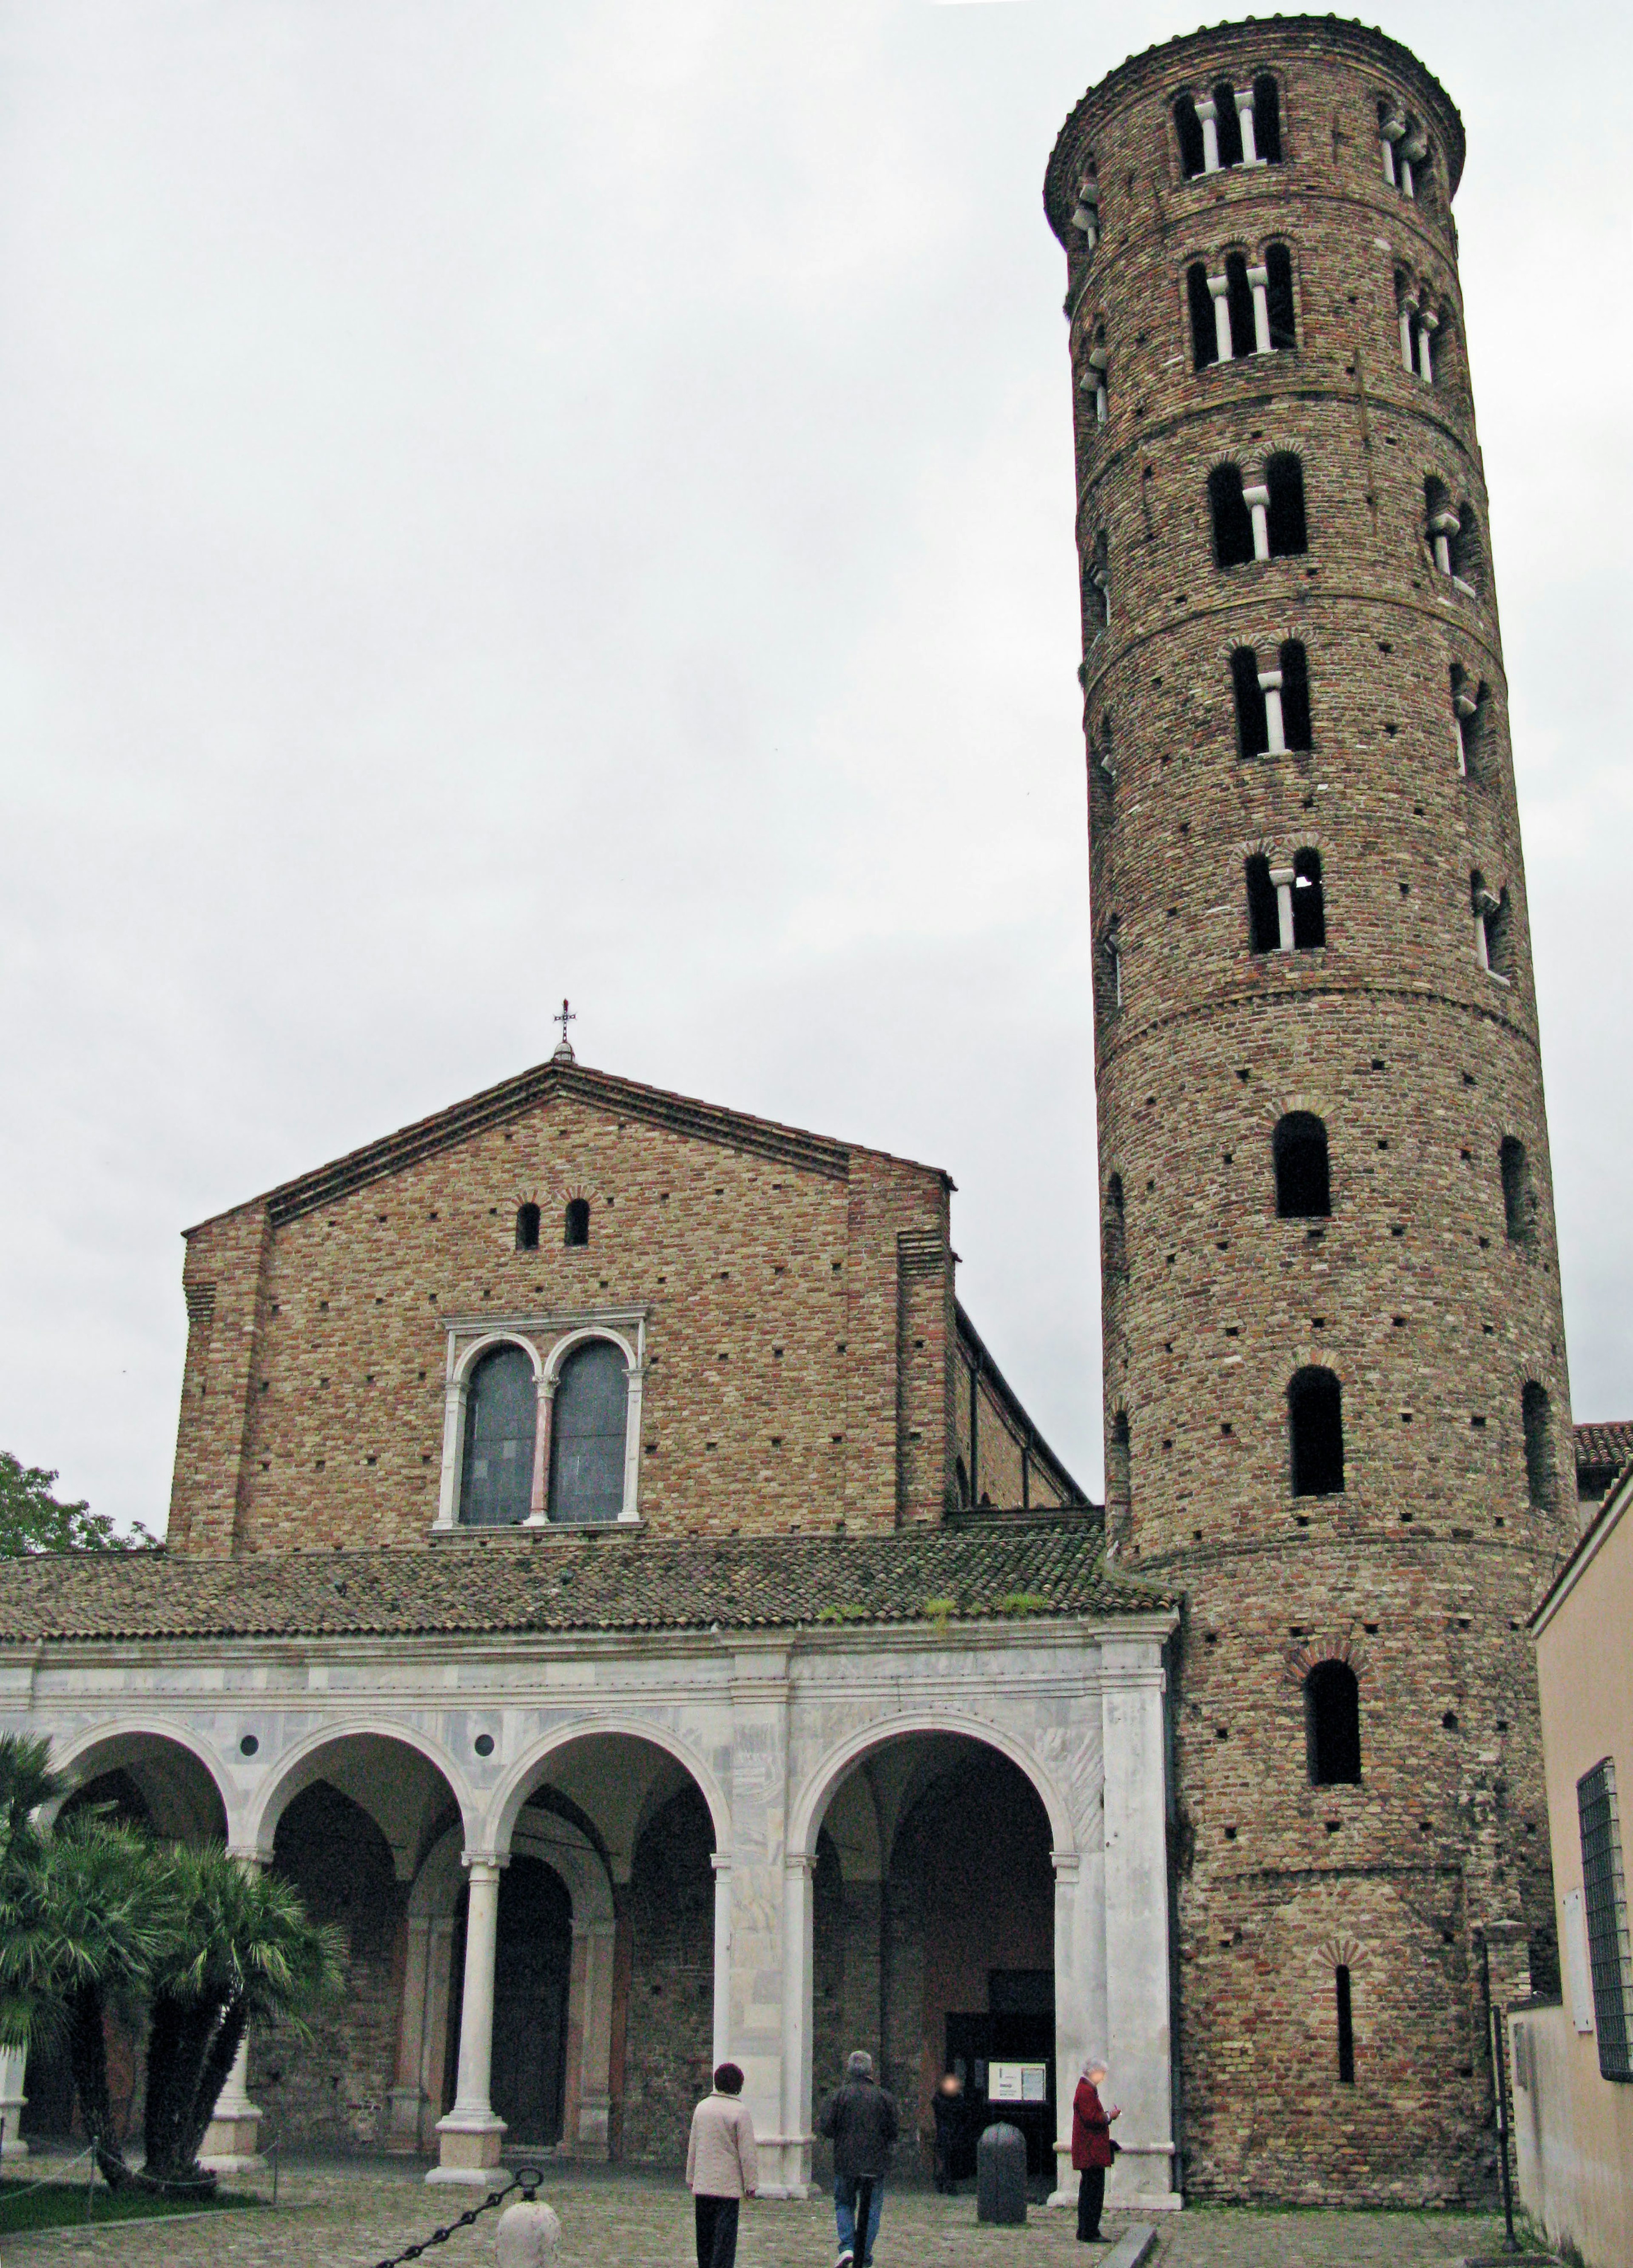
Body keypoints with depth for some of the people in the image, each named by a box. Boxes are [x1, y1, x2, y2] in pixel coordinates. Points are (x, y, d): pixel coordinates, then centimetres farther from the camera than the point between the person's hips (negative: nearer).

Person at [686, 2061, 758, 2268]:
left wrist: (691, 2177, 22)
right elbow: (747, 2152, -10)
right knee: (725, 2236, -3)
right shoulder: (740, 2111, -11)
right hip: (729, 2185, -5)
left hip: (702, 2184, 5)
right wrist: (751, 2184, -3)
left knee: (705, 2235, 15)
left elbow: (692, 2146, 14)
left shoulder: (702, 2107, 7)